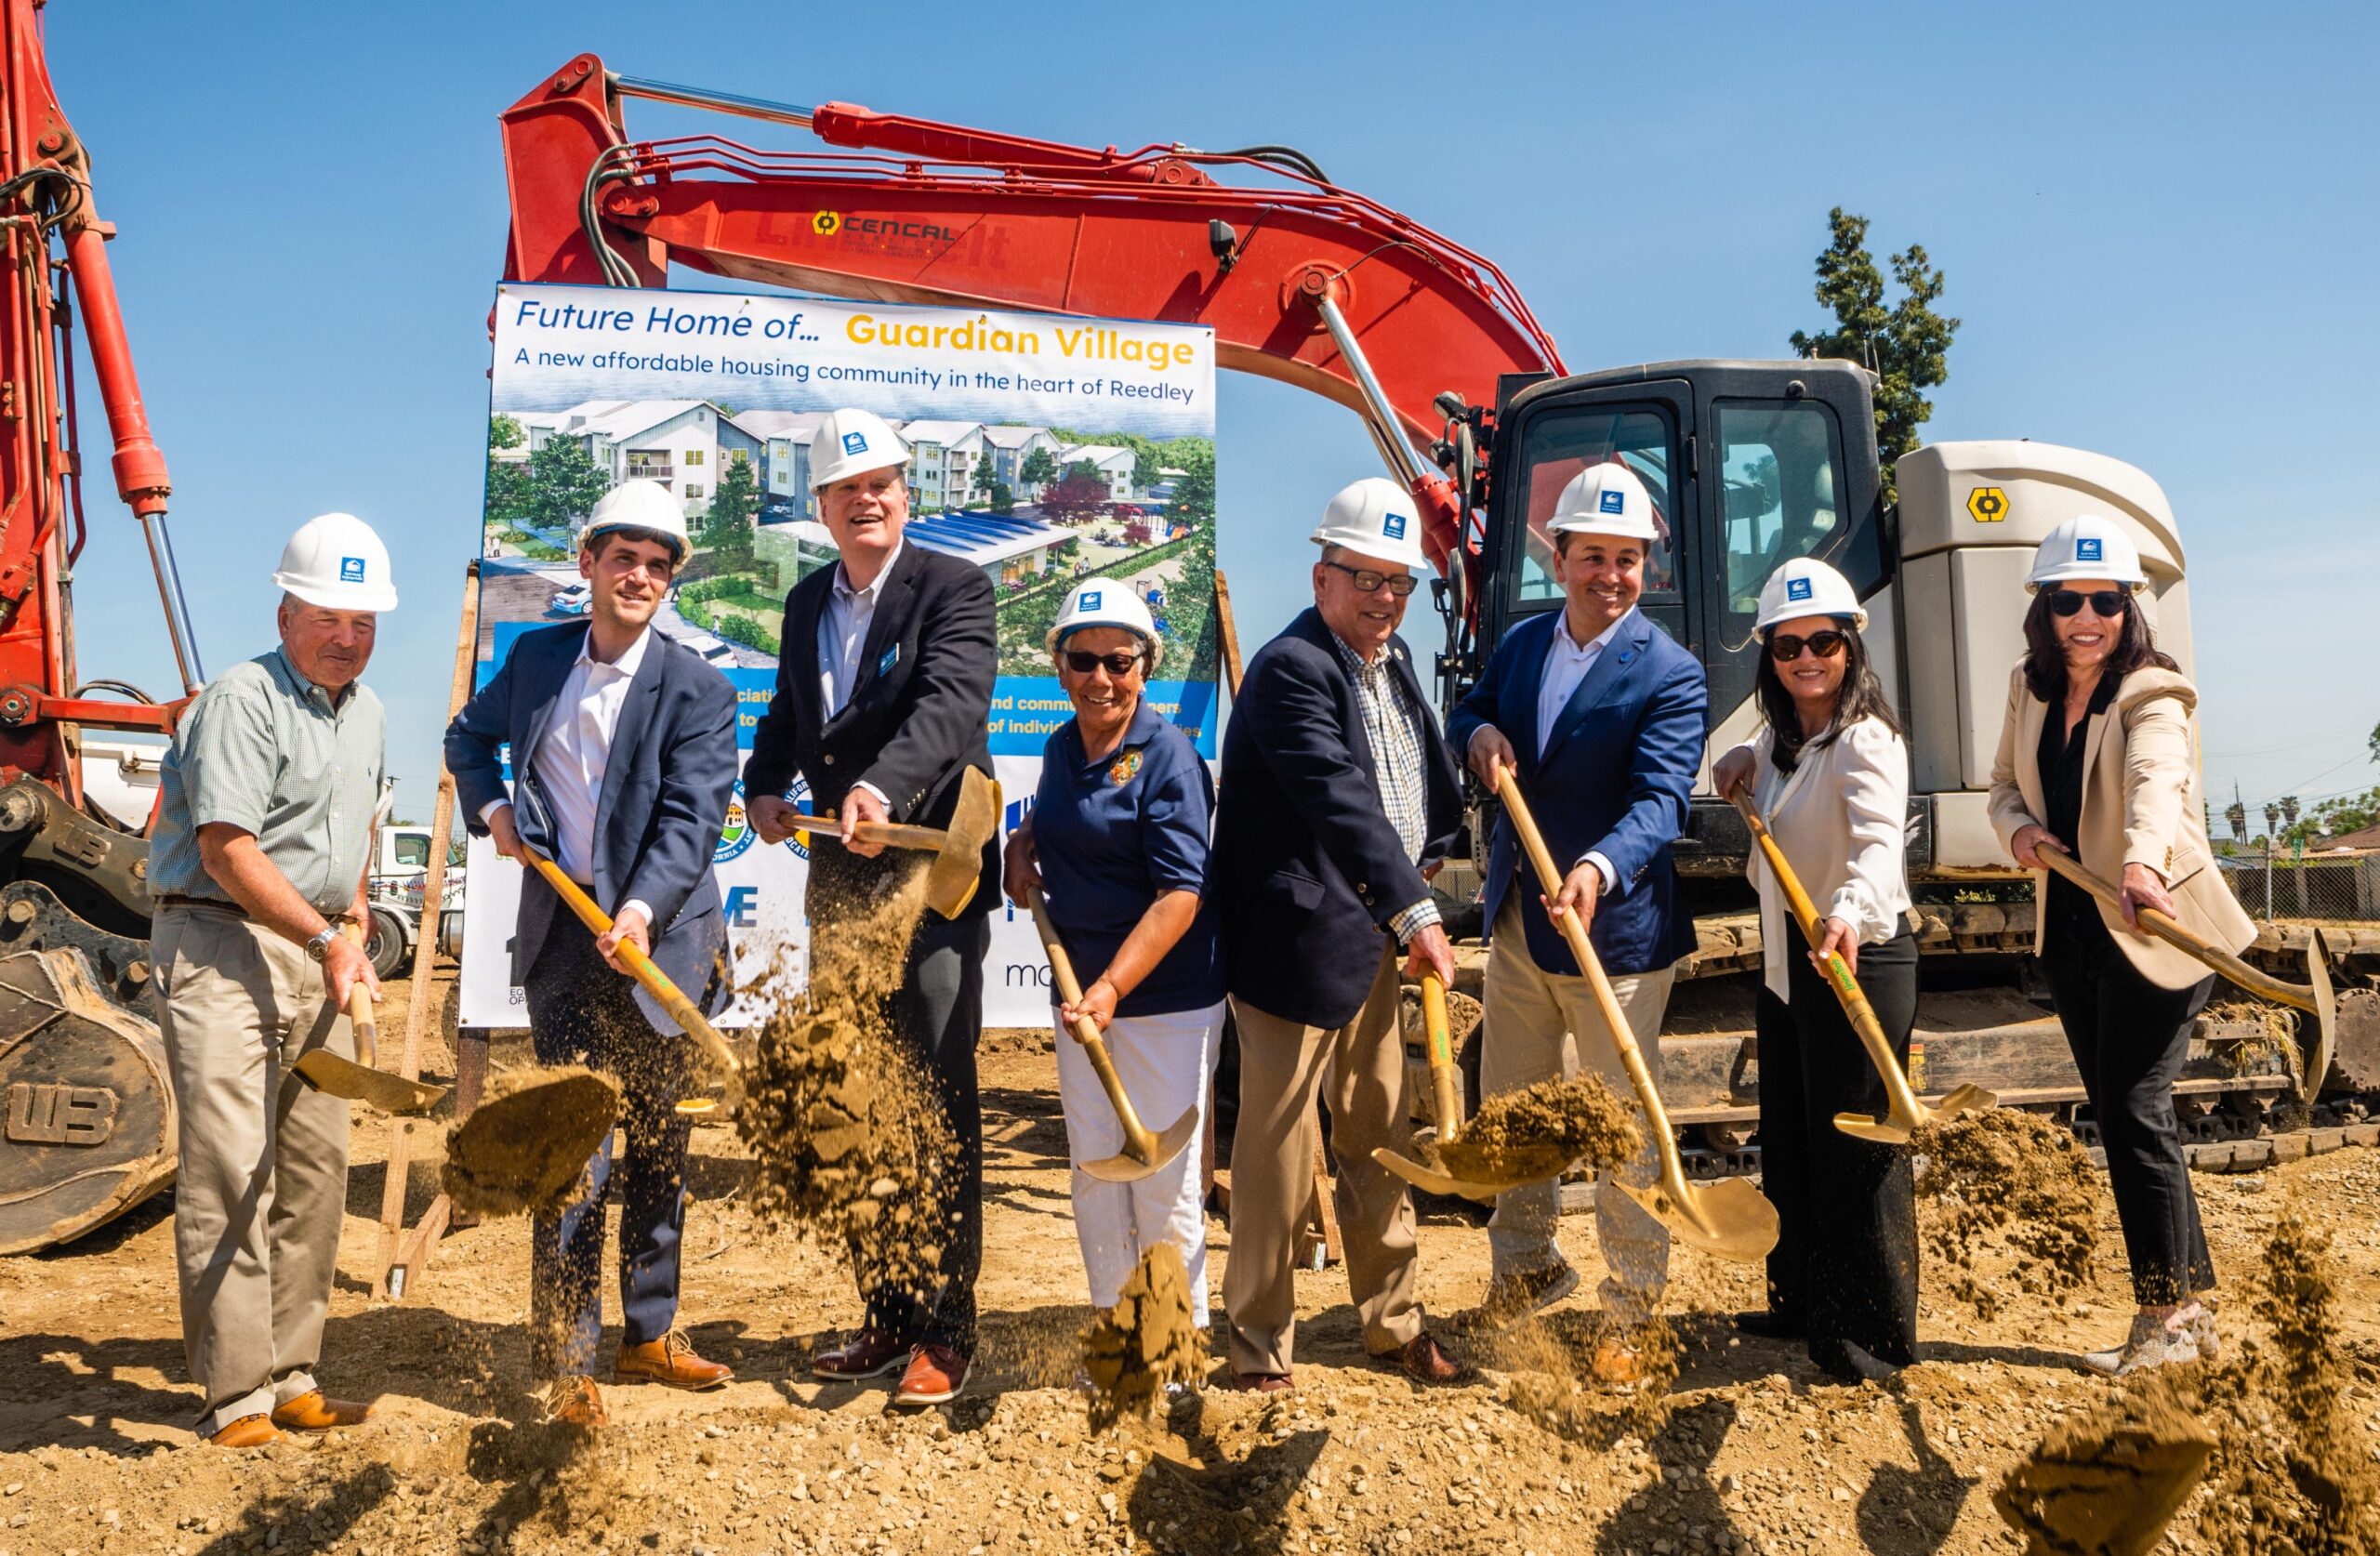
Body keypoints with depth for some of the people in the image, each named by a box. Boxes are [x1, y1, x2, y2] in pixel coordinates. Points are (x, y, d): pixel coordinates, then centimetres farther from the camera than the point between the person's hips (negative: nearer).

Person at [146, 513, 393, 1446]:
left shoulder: (367, 714, 15)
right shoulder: (240, 702, -11)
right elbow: (227, 849, -20)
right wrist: (325, 939, -25)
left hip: (318, 952, 8)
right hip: (221, 946, -8)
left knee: (316, 1168, 7)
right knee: (228, 1170, -9)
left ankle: (292, 1377, 16)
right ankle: (237, 1393, -3)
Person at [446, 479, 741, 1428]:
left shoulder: (697, 692, -7)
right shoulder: (536, 657, 4)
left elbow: (690, 820, -16)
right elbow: (469, 737, 23)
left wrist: (642, 909, -32)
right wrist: (491, 805, 3)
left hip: (658, 943, 0)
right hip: (562, 940, 1)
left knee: (659, 1146, 12)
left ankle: (650, 1333, 29)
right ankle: (568, 1362, 6)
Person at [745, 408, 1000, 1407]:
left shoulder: (953, 587, -8)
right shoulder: (807, 602, 13)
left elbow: (952, 703, -25)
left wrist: (882, 786, -42)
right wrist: (764, 786, 5)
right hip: (843, 880, 7)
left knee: (939, 1106, -3)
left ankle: (946, 1333, 9)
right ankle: (887, 1316, 27)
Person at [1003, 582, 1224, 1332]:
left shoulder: (1168, 757, -14)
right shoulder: (1061, 748, 7)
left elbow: (1181, 894, -20)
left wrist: (1112, 988, -29)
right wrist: (1023, 842, 7)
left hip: (1166, 997, -7)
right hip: (1082, 987, 7)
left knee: (1165, 1179, 1)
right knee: (1093, 1171, 13)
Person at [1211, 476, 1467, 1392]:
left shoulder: (1392, 660, 13)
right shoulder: (1291, 670, -16)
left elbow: (1425, 783, 24)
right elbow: (1343, 802, -27)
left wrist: (1426, 861, 9)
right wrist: (1415, 912, -31)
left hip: (1375, 936, 9)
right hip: (1299, 942, -9)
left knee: (1378, 1138, 18)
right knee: (1279, 1149, 1)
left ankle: (1393, 1321, 32)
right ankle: (1259, 1344, 16)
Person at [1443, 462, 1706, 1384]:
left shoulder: (1669, 675, -13)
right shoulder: (1520, 643, 5)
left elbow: (1661, 799, -23)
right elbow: (1469, 714, 18)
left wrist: (1601, 869, -43)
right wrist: (1480, 733, -8)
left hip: (1614, 931, -6)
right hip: (1517, 924, 6)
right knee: (1509, 1113, 19)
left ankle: (1632, 1308, 24)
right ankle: (1525, 1266, 40)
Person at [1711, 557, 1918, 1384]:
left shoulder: (1864, 740, -18)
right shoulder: (1780, 734, 9)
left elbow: (1879, 840, -35)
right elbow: (1752, 764, 34)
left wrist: (1851, 912, -55)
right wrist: (1739, 762, 10)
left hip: (1859, 953, -9)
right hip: (1784, 955, 9)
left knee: (1854, 1144, -3)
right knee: (1788, 1136, 17)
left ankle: (1871, 1332, 9)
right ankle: (1803, 1301, 32)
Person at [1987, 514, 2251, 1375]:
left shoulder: (2152, 698, -17)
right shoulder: (2029, 688, 3)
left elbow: (2155, 784, -37)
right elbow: (2004, 782, 13)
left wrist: (2143, 864, -56)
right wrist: (2018, 827, -9)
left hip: (2151, 926, -7)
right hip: (2071, 933, 7)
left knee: (2134, 1110, -7)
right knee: (2118, 1113, 12)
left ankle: (2167, 1318, 8)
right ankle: (2194, 1306, 25)